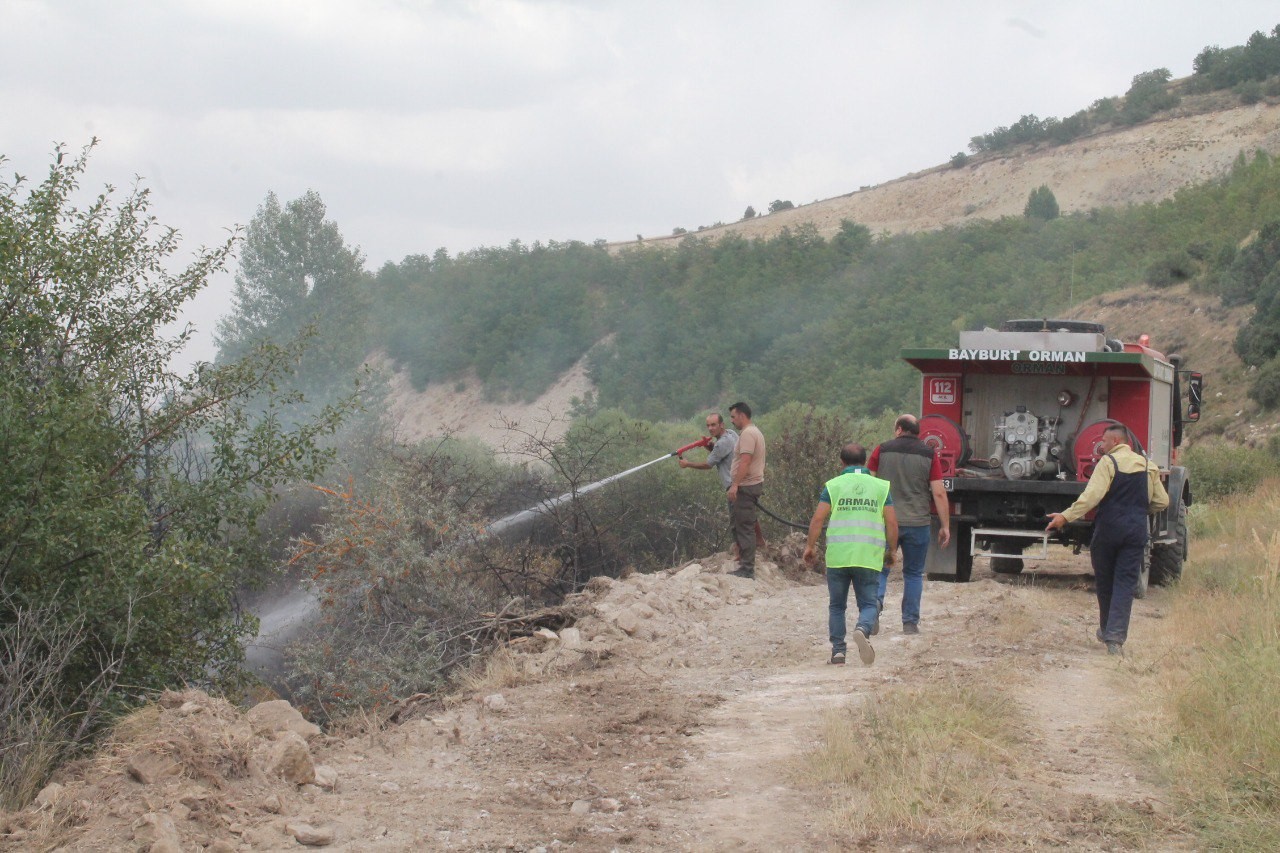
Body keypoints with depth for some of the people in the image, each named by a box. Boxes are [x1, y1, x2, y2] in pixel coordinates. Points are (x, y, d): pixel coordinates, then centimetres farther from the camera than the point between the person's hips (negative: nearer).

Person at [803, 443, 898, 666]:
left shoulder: (833, 486, 5)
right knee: (869, 603, 6)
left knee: (836, 606, 14)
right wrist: (891, 551, 16)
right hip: (869, 557, 0)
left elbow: (818, 519, -2)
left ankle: (838, 650, 7)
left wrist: (809, 547, 8)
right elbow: (892, 523, 4)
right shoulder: (881, 486, 8)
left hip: (837, 556, 0)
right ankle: (862, 629, -25)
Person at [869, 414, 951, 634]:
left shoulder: (882, 450, 1)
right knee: (913, 573, 11)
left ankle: (876, 599, -18)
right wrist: (945, 526, 2)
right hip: (917, 523, 0)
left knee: (880, 568, 9)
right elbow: (939, 493, -3)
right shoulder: (929, 455, 1)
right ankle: (910, 623, 9)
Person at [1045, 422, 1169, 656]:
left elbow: (1092, 495, -20)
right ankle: (1116, 638, -10)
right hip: (1136, 531, 3)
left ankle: (1106, 630, 28)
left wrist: (1066, 516, -20)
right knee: (1125, 584, 1)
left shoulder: (1107, 462, -8)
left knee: (1104, 581, 14)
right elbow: (1162, 501, 13)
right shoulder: (1148, 466, 9)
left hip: (1108, 529, -3)